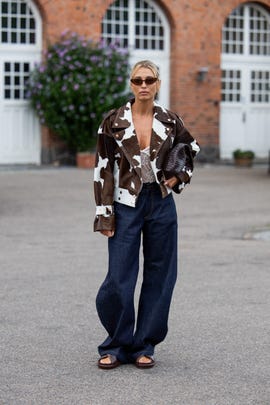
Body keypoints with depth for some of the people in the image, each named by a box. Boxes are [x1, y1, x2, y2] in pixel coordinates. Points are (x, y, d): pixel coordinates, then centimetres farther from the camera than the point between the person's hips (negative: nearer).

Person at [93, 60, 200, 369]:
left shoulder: (170, 121, 3)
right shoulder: (113, 122, -2)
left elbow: (193, 150, 22)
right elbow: (103, 169, -2)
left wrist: (178, 178, 7)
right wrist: (104, 215, -6)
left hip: (161, 204, 2)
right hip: (126, 205, -2)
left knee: (159, 277, 5)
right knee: (119, 280, -4)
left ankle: (144, 346, 17)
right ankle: (116, 346, 14)